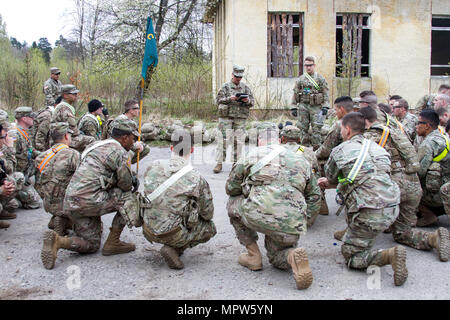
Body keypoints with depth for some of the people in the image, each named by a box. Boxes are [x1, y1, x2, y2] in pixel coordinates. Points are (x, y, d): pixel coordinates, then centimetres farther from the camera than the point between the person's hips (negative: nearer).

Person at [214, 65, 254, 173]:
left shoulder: (245, 87, 11)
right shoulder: (225, 87, 3)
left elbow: (252, 102, 9)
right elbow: (218, 100, -4)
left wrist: (247, 100, -13)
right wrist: (230, 99, -18)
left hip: (240, 118, 3)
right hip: (226, 117, -3)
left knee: (238, 141, 4)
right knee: (223, 140, -7)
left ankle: (236, 163, 12)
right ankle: (219, 163, -2)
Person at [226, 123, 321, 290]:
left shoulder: (251, 156, 10)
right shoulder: (301, 161, 21)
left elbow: (231, 189, 20)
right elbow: (314, 196, 26)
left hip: (259, 217, -4)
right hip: (293, 228, 4)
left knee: (233, 203, 27)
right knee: (277, 256, 32)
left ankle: (253, 256, 22)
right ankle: (293, 256, -5)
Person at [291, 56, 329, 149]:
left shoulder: (320, 79, 5)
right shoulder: (301, 79, 11)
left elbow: (325, 94, 3)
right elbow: (295, 94, 11)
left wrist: (325, 106, -7)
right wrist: (294, 107, 5)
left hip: (316, 107, -2)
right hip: (303, 106, 2)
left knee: (316, 129, -6)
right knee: (303, 129, 3)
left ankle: (317, 149, -1)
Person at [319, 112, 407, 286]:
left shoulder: (339, 151, -3)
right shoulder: (375, 147, 16)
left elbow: (331, 177, 13)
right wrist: (328, 182, 40)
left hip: (370, 214, -7)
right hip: (392, 209, 7)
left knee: (351, 256, 5)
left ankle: (389, 255, -16)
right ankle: (350, 231, 36)